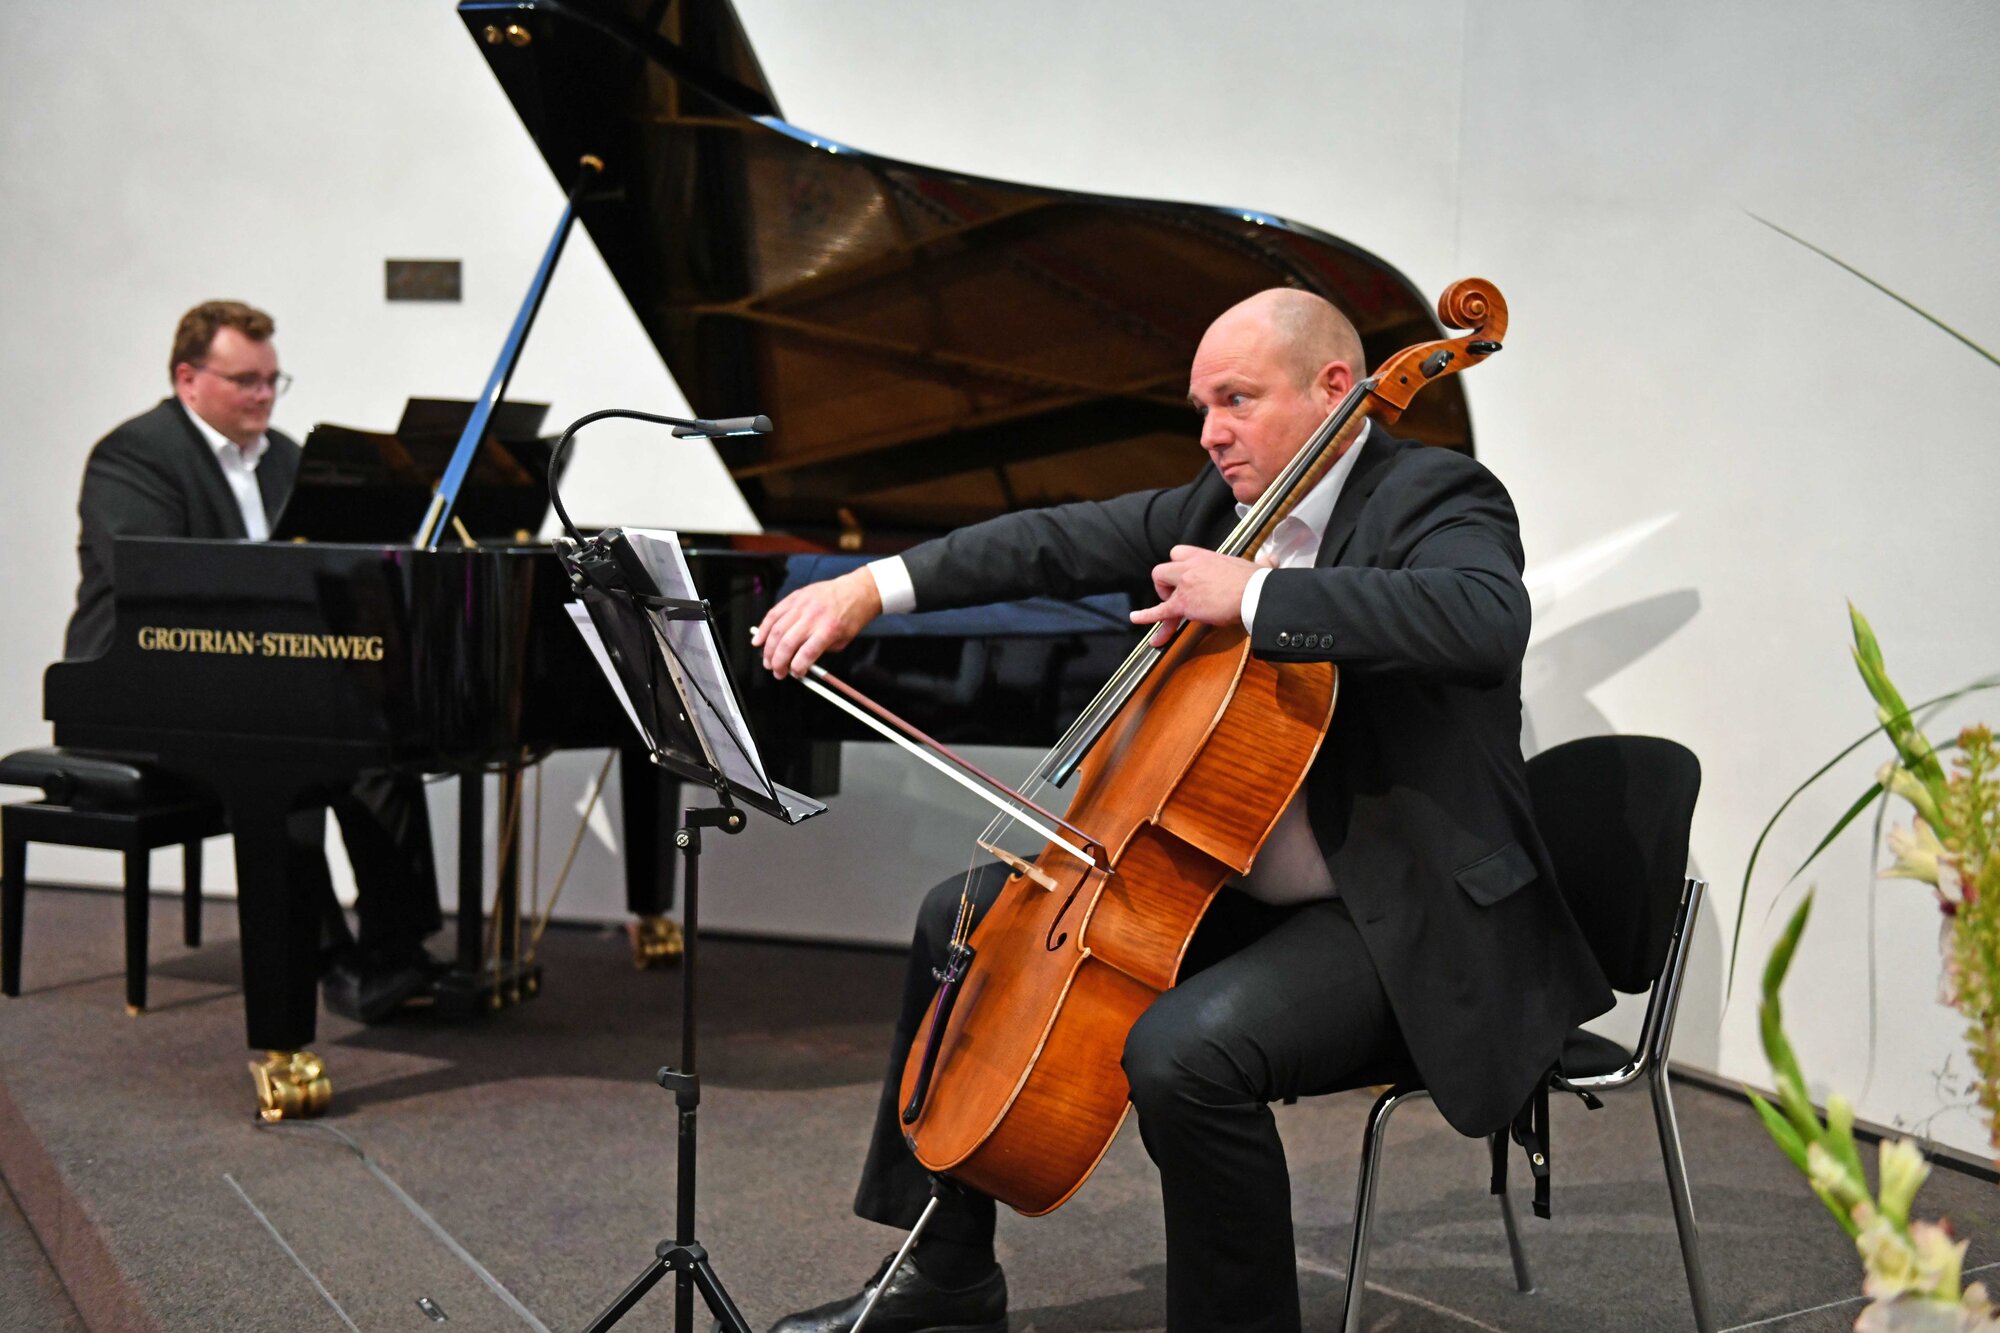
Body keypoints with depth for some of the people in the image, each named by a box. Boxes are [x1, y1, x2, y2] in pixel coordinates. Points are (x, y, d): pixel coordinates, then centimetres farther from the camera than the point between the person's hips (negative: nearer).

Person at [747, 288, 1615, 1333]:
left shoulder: (1434, 497, -15)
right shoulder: (1230, 499, 8)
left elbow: (1486, 620, -36)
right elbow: (1066, 543, 9)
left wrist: (1252, 596, -33)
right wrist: (871, 588, -1)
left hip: (1403, 920, -9)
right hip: (1240, 885, 10)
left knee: (1182, 1050, -35)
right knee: (961, 917, 13)